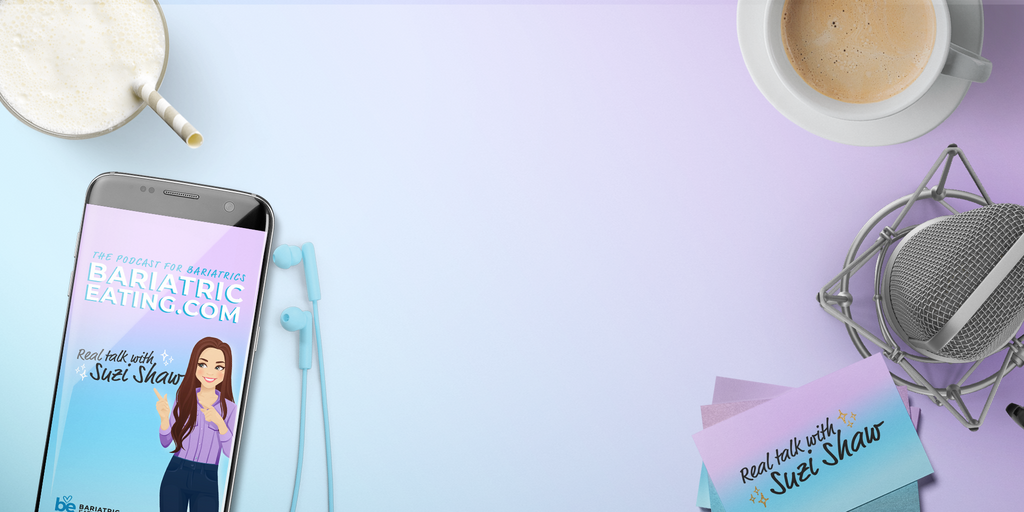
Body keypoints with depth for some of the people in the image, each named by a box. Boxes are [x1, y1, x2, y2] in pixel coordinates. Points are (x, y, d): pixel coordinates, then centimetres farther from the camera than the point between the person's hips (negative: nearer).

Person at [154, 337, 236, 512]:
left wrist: (219, 422, -21)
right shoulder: (183, 398, 2)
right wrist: (164, 417, -15)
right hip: (175, 477, 1)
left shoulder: (229, 408, 0)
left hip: (206, 483, -1)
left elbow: (231, 452, -6)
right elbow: (166, 442, 4)